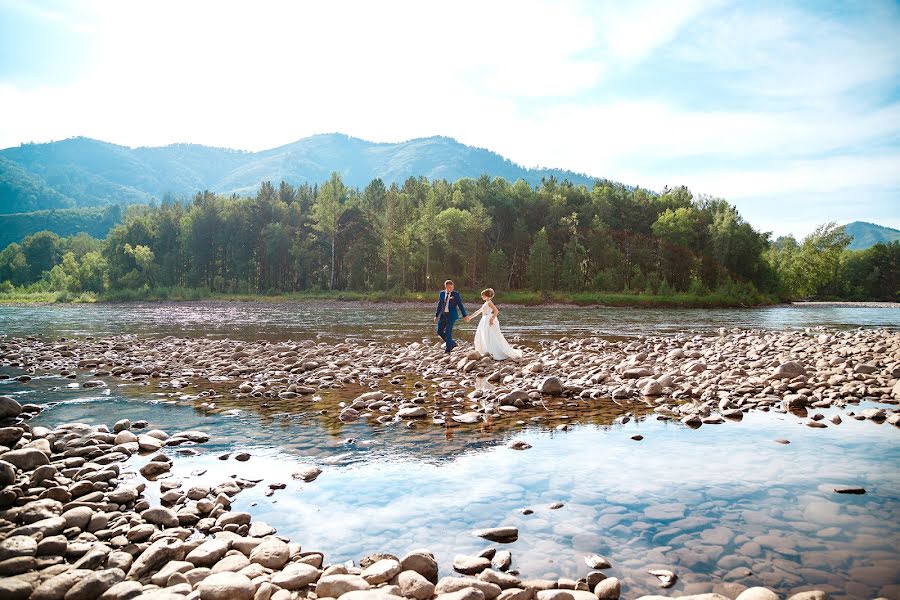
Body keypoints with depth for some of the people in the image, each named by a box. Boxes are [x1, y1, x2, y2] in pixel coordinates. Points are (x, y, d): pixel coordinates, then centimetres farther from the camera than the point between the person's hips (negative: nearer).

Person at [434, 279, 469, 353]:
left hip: (451, 315, -5)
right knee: (440, 331, 4)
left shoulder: (455, 294, -4)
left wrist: (464, 316, -6)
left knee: (448, 332, -7)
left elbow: (460, 305, -3)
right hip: (443, 315, 5)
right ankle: (452, 344, 21)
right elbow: (439, 305, 14)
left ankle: (447, 350, 5)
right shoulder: (441, 294, 7)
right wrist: (436, 315, 13)